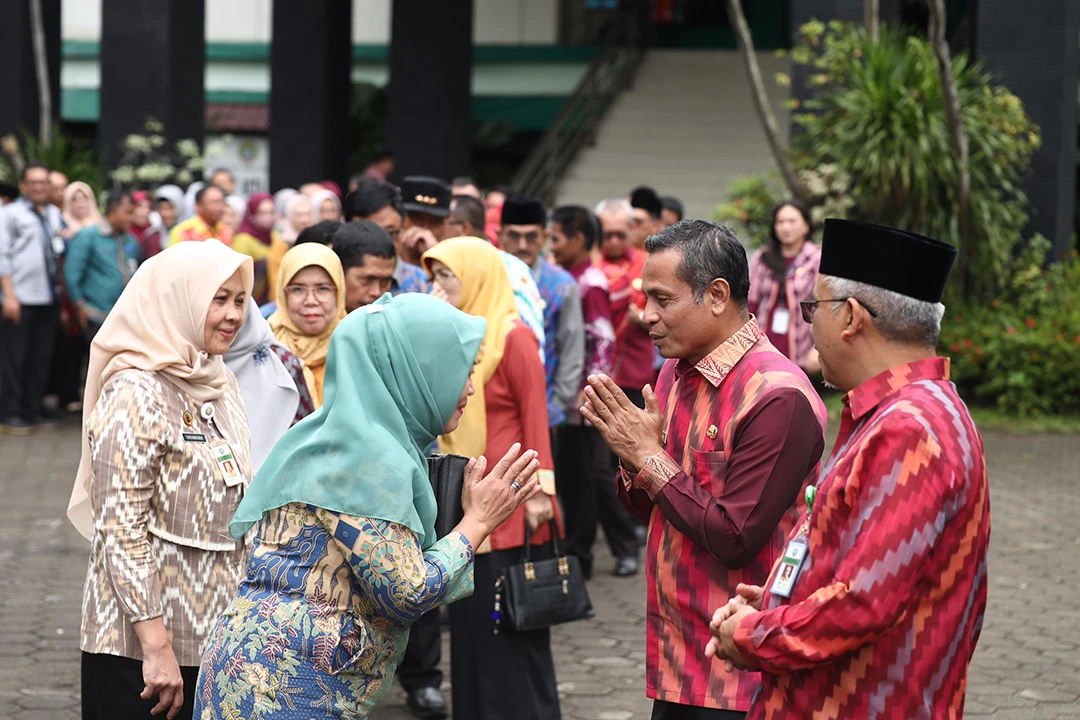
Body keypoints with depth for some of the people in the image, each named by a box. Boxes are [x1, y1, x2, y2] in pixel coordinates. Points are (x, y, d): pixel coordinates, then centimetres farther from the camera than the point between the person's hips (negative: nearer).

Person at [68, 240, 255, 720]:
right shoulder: (136, 394, -15)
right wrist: (156, 645, -23)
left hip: (214, 635, 7)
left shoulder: (219, 385, 11)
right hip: (140, 647, -7)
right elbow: (119, 532, -19)